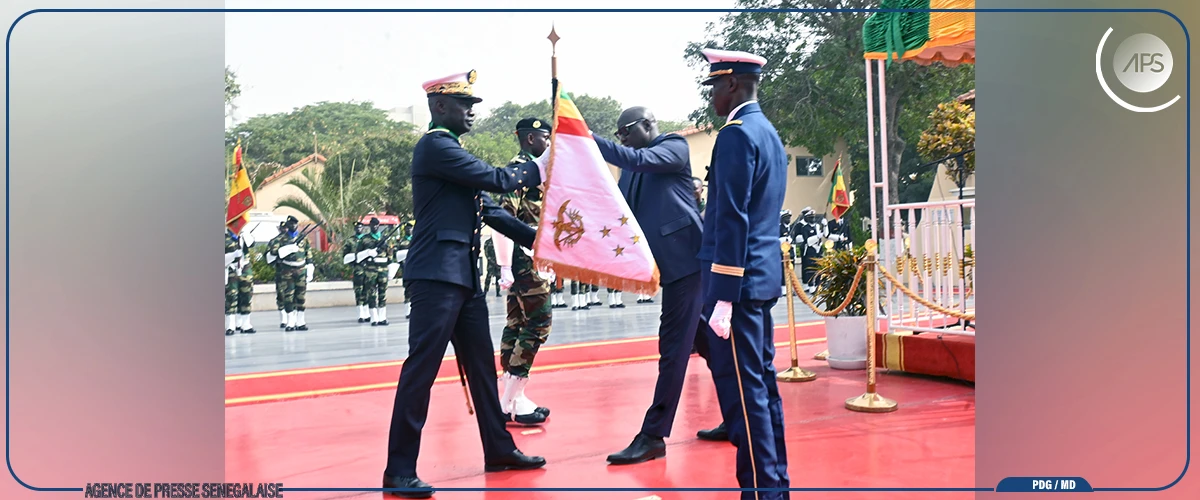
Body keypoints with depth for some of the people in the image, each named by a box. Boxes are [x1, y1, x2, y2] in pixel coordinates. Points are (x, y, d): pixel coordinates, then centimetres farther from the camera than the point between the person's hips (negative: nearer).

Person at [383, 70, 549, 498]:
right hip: (436, 274, -10)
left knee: (481, 364, 14)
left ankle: (498, 449, 26)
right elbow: (497, 180, -14)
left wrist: (538, 241, 17)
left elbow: (488, 208, 20)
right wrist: (541, 168, 1)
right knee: (422, 368, -8)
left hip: (463, 275, 10)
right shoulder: (434, 146, -9)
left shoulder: (452, 152, 21)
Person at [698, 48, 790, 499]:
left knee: (742, 389, -5)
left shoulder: (736, 134, -13)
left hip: (739, 280, -10)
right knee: (762, 382, 14)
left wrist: (724, 295, -20)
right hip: (764, 277, 10)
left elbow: (733, 220, -19)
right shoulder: (768, 132, 17)